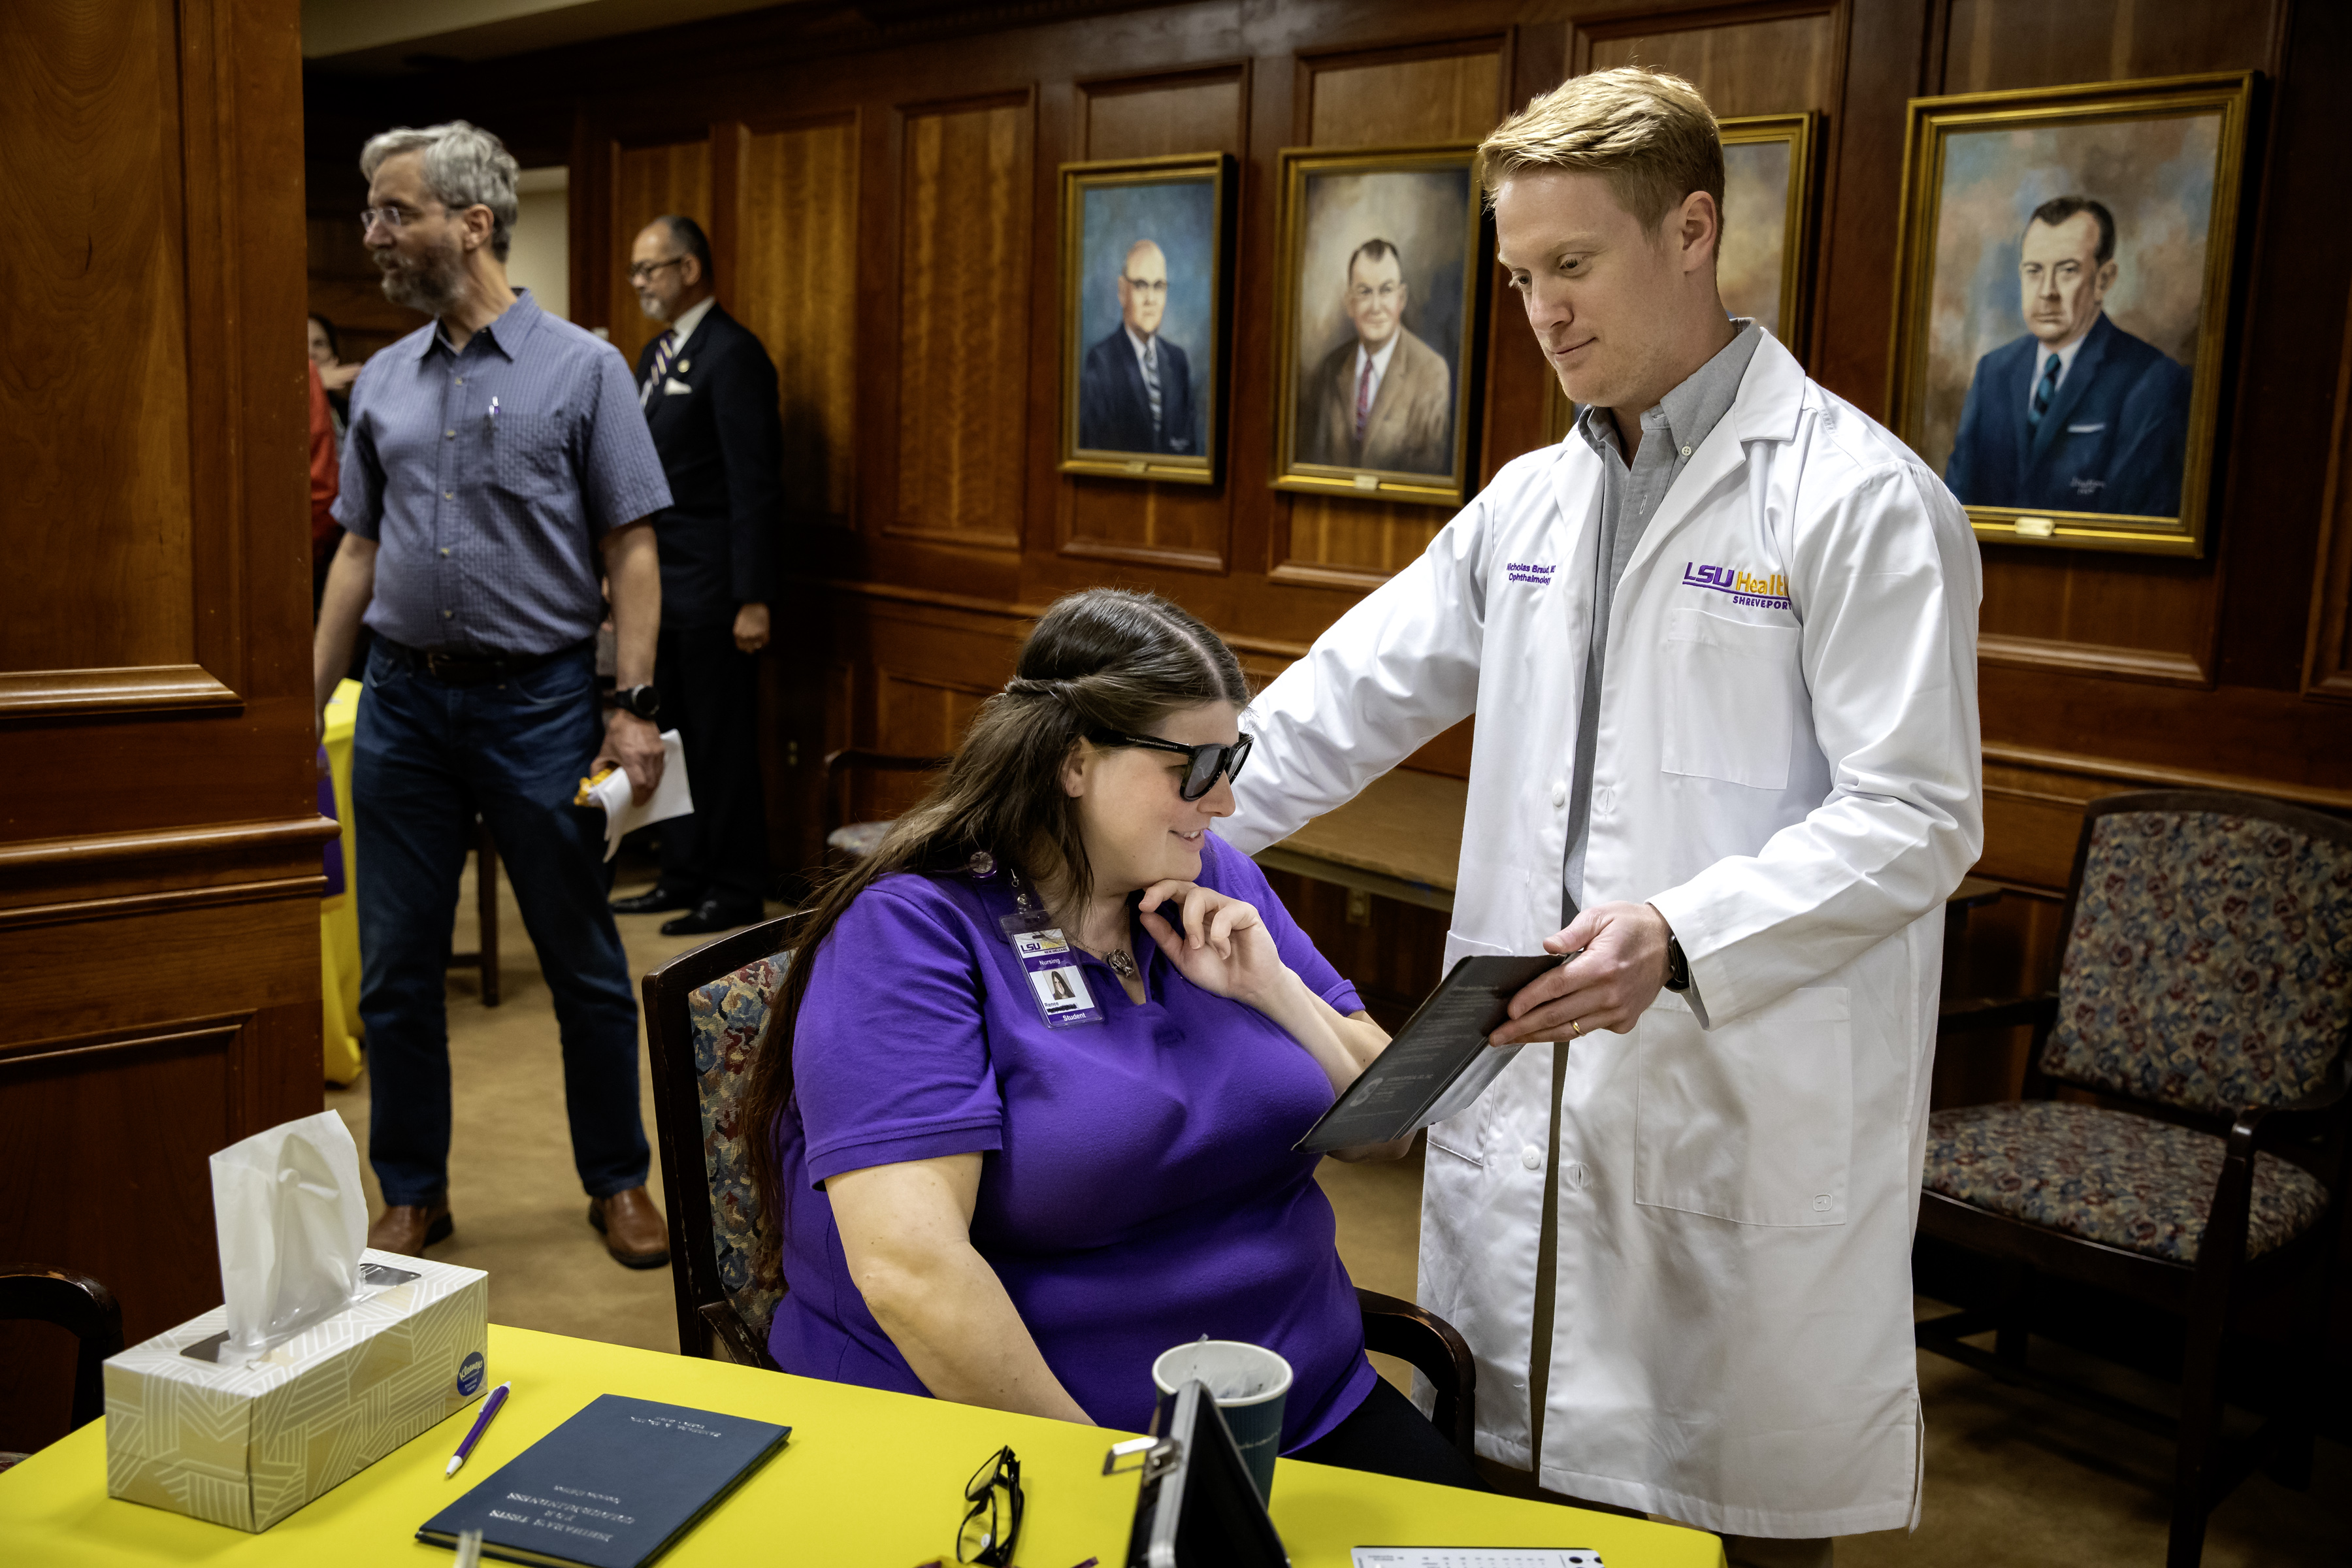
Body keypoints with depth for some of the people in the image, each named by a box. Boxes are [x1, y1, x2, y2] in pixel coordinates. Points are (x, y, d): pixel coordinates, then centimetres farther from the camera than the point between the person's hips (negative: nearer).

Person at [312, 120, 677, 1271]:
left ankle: (617, 1179, 23)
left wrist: (636, 706, -12)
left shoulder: (582, 369, -4)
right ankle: (411, 1192, 25)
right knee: (395, 969, 9)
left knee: (584, 963, 6)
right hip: (404, 700, 4)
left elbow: (630, 547, -5)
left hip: (538, 700, -4)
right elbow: (360, 548, 14)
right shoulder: (382, 383, 9)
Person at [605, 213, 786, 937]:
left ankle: (736, 893, 10)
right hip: (659, 581, 9)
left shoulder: (732, 355, -13)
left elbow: (755, 485, -18)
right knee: (670, 736, 15)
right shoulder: (657, 355, 16)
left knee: (723, 742, -1)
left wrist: (753, 599, -20)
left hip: (711, 590, -9)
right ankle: (683, 877, 26)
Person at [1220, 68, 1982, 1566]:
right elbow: (1344, 702, 15)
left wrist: (1681, 938, -27)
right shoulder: (1532, 502, 11)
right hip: (1527, 1071, 6)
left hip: (1750, 1100, -5)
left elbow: (1920, 819, -14)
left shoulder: (1862, 498, -10)